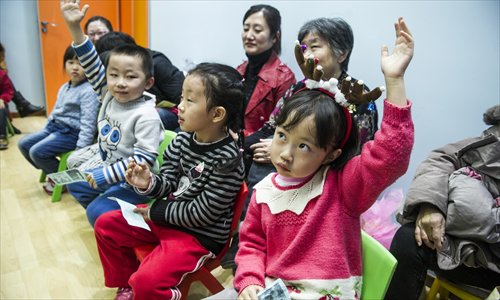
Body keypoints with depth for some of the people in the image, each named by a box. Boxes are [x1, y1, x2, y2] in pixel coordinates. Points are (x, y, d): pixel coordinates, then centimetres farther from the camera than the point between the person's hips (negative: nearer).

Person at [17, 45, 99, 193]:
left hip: (72, 132, -10)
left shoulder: (89, 91, -18)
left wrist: (81, 149, -25)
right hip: (54, 127, 10)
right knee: (23, 143, 7)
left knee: (37, 152, -19)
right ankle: (52, 173, 17)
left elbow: (88, 122, -23)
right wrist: (45, 130, 16)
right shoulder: (63, 88, 12)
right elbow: (55, 111, 21)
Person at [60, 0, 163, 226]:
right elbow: (93, 67, -6)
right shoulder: (109, 97, -5)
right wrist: (75, 27, -16)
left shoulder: (146, 116, -26)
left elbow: (144, 159, -28)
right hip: (105, 164, 9)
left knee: (97, 213, -19)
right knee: (75, 184, 24)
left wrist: (105, 175, -25)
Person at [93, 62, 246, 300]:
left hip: (200, 234, -8)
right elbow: (168, 183, 2)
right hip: (166, 217, 8)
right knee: (106, 225, 14)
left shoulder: (226, 160, -25)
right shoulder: (183, 139, -5)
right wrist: (148, 184, -21)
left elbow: (201, 213, -21)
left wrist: (156, 211, -12)